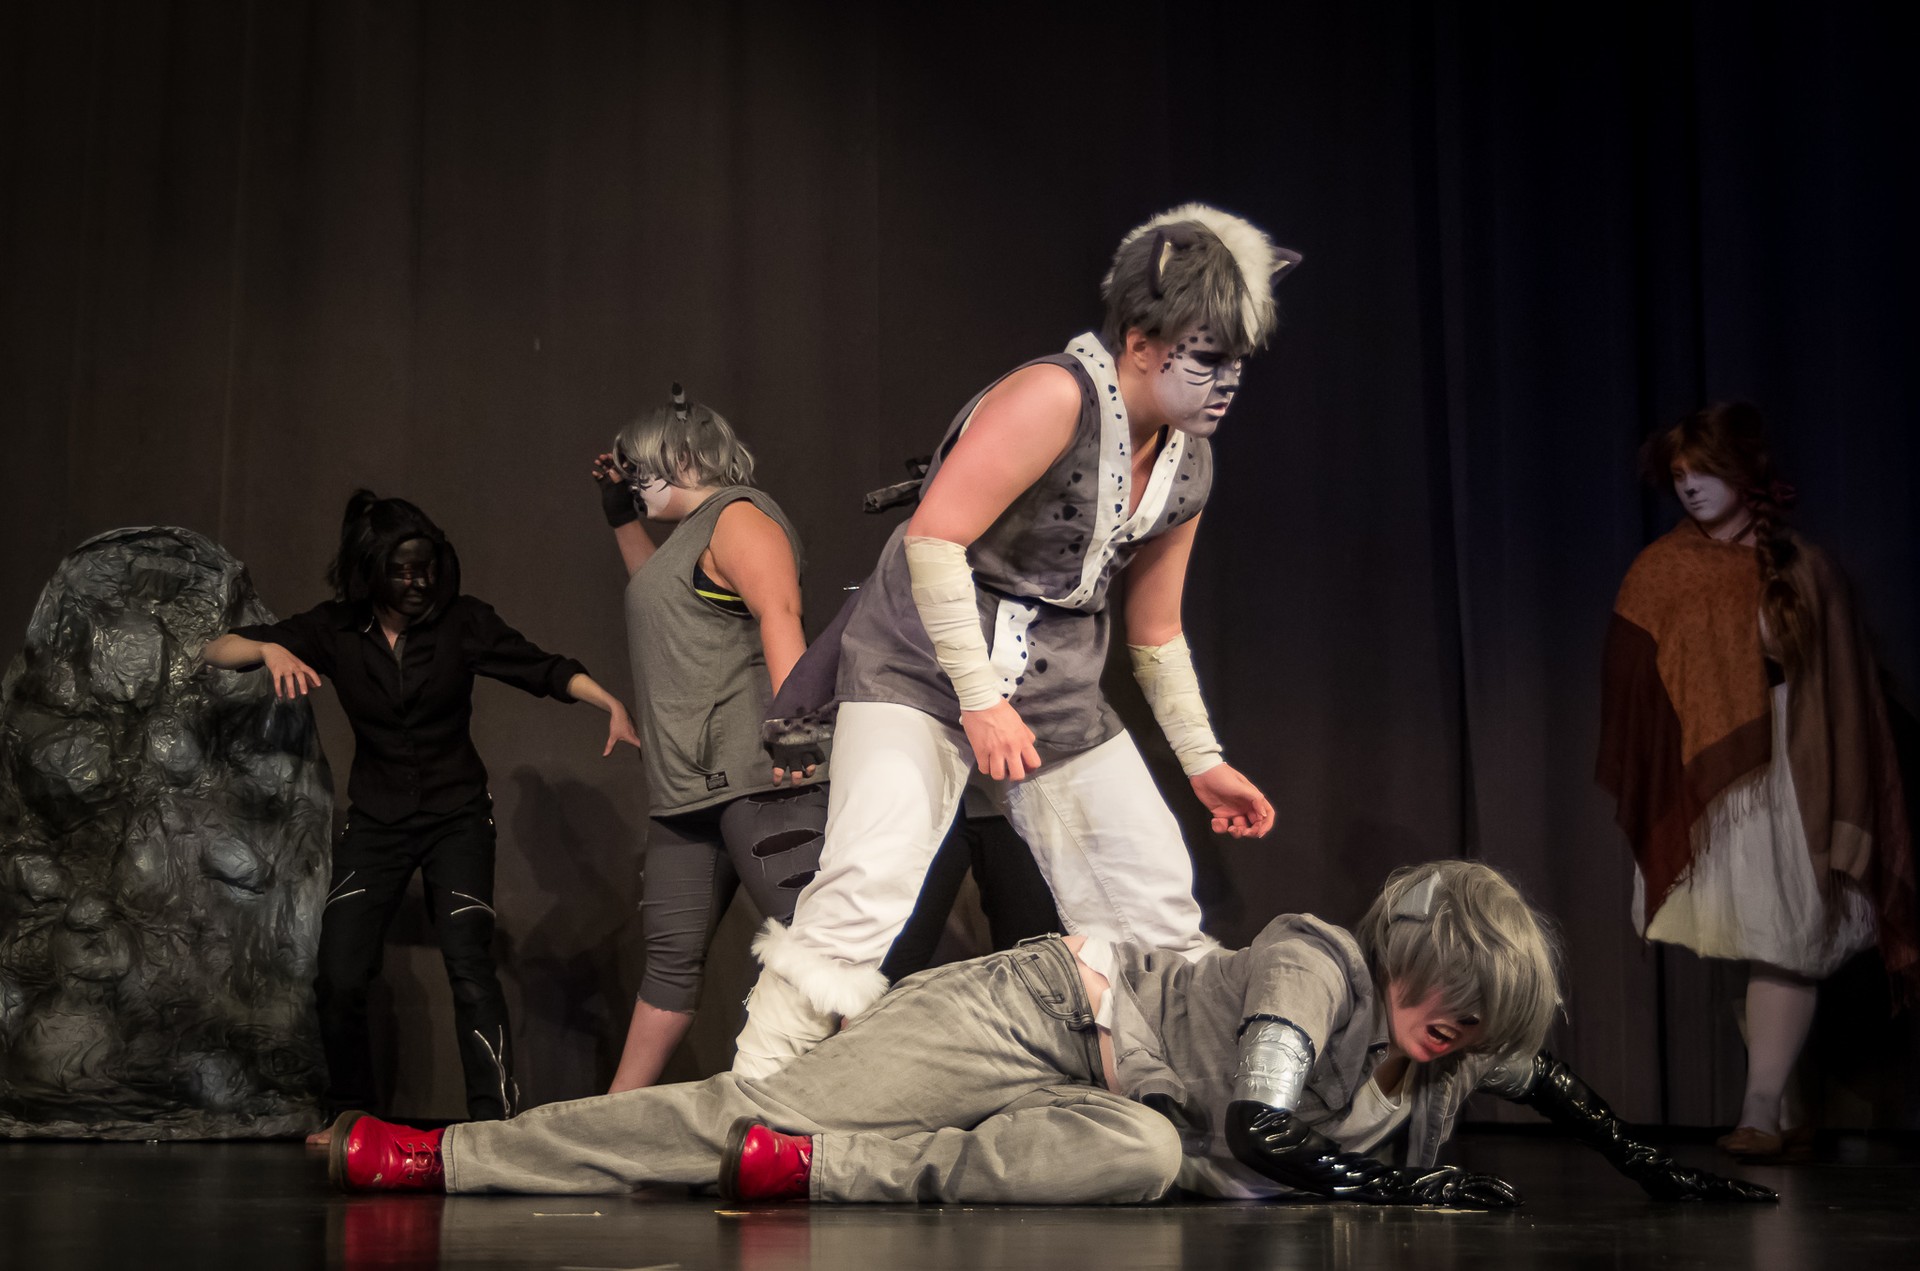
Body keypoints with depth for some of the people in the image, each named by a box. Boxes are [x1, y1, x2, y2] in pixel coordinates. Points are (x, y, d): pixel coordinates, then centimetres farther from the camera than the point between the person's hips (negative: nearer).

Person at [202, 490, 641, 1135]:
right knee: (339, 978, -5)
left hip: (457, 817, -2)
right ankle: (352, 1115, 17)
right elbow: (214, 651, -7)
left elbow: (543, 668, -9)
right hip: (375, 821, 2)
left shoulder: (461, 620, -9)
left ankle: (496, 1122, -21)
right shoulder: (334, 630, -6)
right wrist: (271, 649, -30)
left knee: (468, 961, -19)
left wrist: (610, 702, -27)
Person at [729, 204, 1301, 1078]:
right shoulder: (1054, 399, -20)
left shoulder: (1186, 469, 5)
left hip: (1057, 694, 8)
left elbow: (1155, 632, 17)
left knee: (1160, 913, 6)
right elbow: (933, 539, -23)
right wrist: (981, 700, -24)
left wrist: (1201, 758, 18)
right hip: (924, 664, -7)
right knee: (864, 888, -24)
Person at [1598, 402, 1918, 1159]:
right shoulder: (1661, 573, 4)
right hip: (1704, 786, 1)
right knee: (1746, 948, 3)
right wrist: (1641, 800, 2)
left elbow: (1845, 698, 5)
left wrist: (1843, 811, 2)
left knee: (1787, 945, -8)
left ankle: (1761, 1111, -9)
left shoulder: (1803, 571, 3)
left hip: (1787, 783, -1)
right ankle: (1781, 1111, 11)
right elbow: (1631, 692, 5)